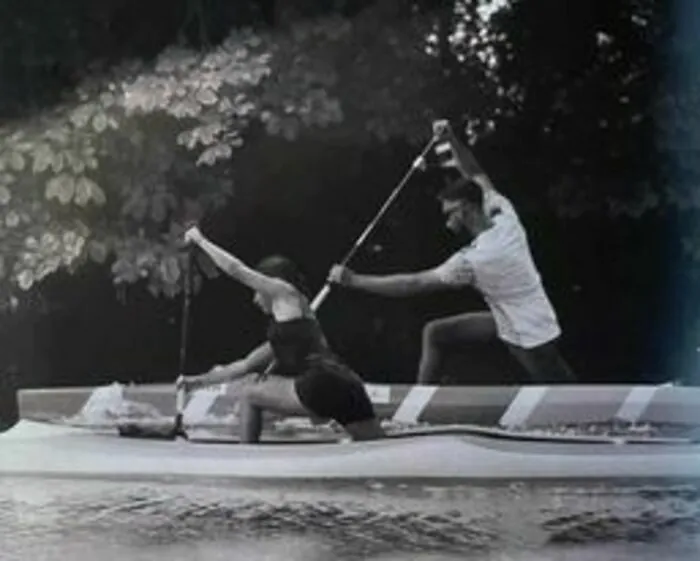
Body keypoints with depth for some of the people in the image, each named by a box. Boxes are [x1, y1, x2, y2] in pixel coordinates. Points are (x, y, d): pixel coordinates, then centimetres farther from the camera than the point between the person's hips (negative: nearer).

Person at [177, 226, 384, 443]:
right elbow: (246, 365, 41)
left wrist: (200, 240, 31)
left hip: (324, 385, -9)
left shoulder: (285, 292, 13)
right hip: (351, 388, 9)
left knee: (246, 392, 8)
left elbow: (235, 268, 17)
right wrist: (201, 380, 44)